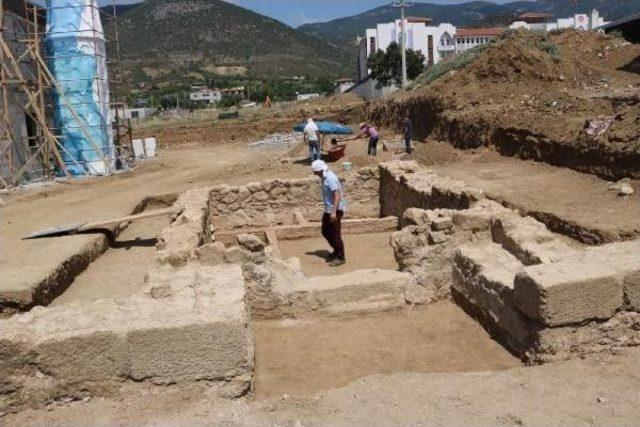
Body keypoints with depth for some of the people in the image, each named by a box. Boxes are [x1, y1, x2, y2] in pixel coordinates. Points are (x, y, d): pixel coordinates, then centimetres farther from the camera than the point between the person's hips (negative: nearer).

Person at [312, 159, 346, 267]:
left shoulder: (330, 178, -20)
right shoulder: (324, 177, 10)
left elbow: (337, 195, -26)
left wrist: (334, 212, -29)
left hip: (336, 209, -10)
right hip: (328, 209, 10)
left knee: (335, 234, -5)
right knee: (325, 232, 15)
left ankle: (340, 257, 5)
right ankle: (336, 251, 30)